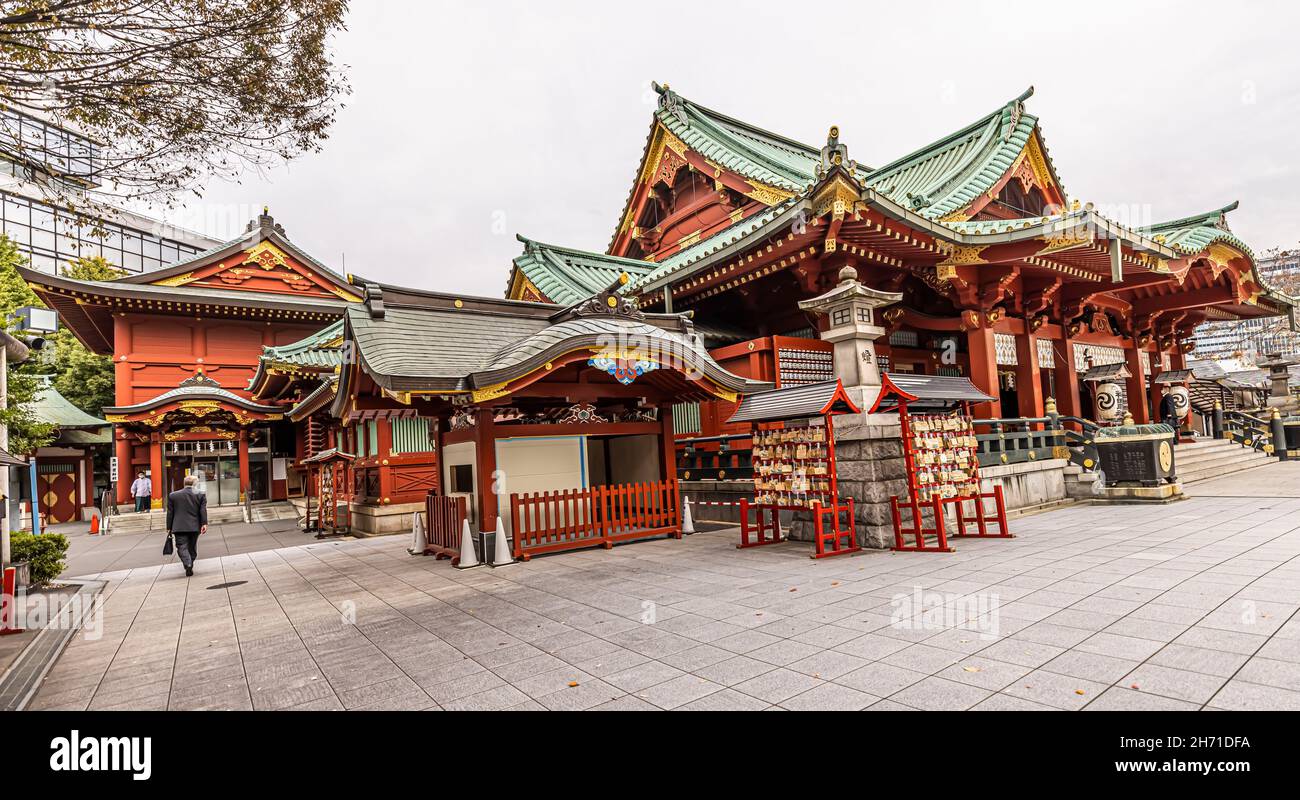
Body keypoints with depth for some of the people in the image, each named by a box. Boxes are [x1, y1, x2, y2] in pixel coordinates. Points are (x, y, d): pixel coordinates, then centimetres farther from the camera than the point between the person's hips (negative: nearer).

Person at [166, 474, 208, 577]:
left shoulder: (173, 495, 3)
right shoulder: (200, 495, 0)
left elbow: (170, 513, 6)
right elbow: (203, 510, -7)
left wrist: (169, 527, 11)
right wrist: (204, 524, -8)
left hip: (179, 527, -1)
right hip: (195, 527, 1)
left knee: (182, 547, -1)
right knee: (192, 548, 15)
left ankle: (188, 565, -20)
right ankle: (190, 565, 20)